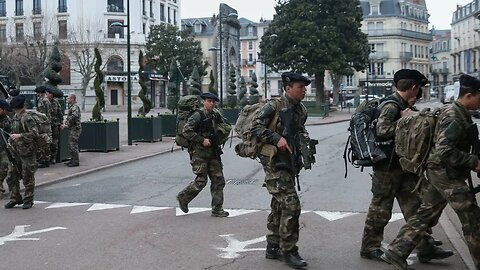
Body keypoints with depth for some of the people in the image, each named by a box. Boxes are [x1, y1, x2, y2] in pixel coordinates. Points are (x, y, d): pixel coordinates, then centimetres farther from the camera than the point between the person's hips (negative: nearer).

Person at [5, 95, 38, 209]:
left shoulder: (27, 118, -15)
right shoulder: (15, 118, 11)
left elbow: (35, 133, -23)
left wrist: (20, 136, -24)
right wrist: (10, 140, 10)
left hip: (27, 152, -8)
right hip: (16, 152, 8)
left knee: (28, 178, 2)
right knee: (12, 176, 10)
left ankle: (28, 200, 13)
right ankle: (15, 198, 22)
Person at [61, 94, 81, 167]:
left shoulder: (75, 107, -13)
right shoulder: (71, 107, 20)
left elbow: (74, 116, -26)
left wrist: (66, 124, -23)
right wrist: (65, 124, 10)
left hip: (75, 128, -10)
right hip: (72, 128, 10)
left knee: (73, 145, -10)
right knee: (71, 144, 13)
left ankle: (76, 161, -8)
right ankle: (73, 160, 20)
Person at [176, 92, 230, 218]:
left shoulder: (216, 115, 10)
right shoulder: (198, 115, -10)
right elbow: (186, 131, -18)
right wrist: (202, 140, -19)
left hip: (213, 152, 7)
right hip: (199, 152, -7)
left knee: (218, 180, 3)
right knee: (201, 180, -6)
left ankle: (217, 209, 9)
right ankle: (183, 197, 19)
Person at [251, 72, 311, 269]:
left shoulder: (301, 110, 11)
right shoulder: (274, 106, -12)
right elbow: (256, 126, -14)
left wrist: (304, 136, 5)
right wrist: (277, 138, -23)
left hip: (289, 162, 8)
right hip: (274, 162, -8)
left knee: (279, 206, 14)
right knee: (291, 205, -14)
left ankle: (273, 248, 24)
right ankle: (289, 251, -4)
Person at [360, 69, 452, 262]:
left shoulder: (402, 105, 12)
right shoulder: (391, 106, -17)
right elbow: (382, 130, -30)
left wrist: (410, 109, 4)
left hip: (403, 165, 10)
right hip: (388, 167, -9)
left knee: (414, 207, 10)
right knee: (380, 209, 2)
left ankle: (425, 248, 15)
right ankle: (369, 248, 15)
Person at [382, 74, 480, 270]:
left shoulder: (459, 113, 12)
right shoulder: (454, 117, -20)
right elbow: (444, 151, -28)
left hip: (438, 172, 10)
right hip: (446, 174, -10)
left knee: (425, 215, 13)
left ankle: (396, 252, 14)